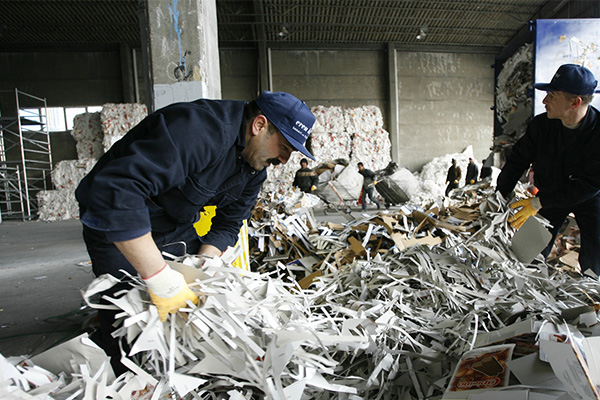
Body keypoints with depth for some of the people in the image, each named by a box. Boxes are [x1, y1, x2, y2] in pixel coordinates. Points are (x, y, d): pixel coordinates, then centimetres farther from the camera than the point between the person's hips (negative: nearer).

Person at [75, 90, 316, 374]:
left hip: (178, 227, 7)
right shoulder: (199, 129, -34)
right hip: (116, 225, -7)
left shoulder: (256, 167, -4)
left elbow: (227, 226, -1)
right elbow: (115, 190, -42)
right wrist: (162, 281, -41)